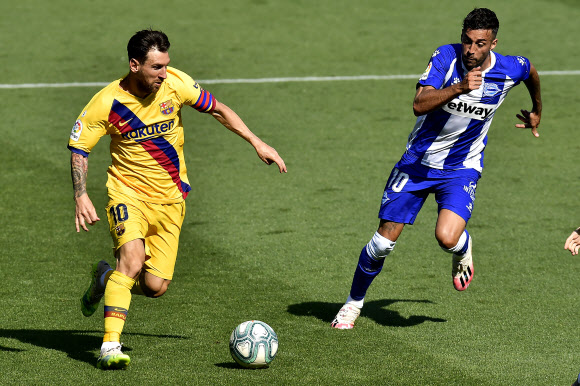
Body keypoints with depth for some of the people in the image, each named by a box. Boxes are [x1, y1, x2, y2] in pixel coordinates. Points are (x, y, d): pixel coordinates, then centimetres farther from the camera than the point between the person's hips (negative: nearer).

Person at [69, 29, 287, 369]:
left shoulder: (176, 84, -11)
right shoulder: (108, 102, -16)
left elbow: (218, 110, 5)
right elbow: (78, 149, -5)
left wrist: (257, 143, 0)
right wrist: (81, 197, -17)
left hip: (170, 198, 3)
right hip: (128, 191, -3)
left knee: (156, 287, -3)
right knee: (133, 259, -29)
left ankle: (105, 279, 30)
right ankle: (110, 347, -25)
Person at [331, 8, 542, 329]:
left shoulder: (510, 70, -12)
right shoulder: (446, 58, -19)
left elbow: (532, 71, 15)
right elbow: (420, 105, -32)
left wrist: (536, 112, 30)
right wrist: (459, 88, -45)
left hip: (462, 168, 0)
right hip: (419, 160, 0)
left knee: (447, 238, -25)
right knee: (384, 240, -1)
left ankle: (463, 248, 13)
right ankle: (354, 302, 24)